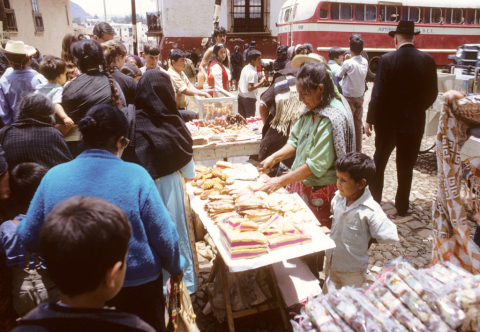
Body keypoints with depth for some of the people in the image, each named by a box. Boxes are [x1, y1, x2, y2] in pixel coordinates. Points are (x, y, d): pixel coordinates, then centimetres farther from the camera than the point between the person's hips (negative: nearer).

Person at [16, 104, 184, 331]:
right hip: (137, 286, -3)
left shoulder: (53, 177, -11)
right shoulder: (135, 176, -20)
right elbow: (164, 237, -15)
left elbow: (29, 237, -1)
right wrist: (176, 267, 4)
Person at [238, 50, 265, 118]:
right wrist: (261, 83, -19)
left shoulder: (245, 68, 8)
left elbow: (239, 82, 14)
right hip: (249, 98, -8)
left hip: (240, 96, 8)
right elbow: (250, 88, -24)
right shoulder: (253, 72, -18)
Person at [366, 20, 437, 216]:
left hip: (388, 121, -2)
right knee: (406, 166, 12)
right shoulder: (428, 60, -3)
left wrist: (370, 119, -5)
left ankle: (374, 199, 24)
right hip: (415, 122, 2)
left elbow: (378, 94, -15)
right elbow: (432, 94, 2)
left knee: (379, 161, 15)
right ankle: (402, 206, 21)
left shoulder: (387, 60, -12)